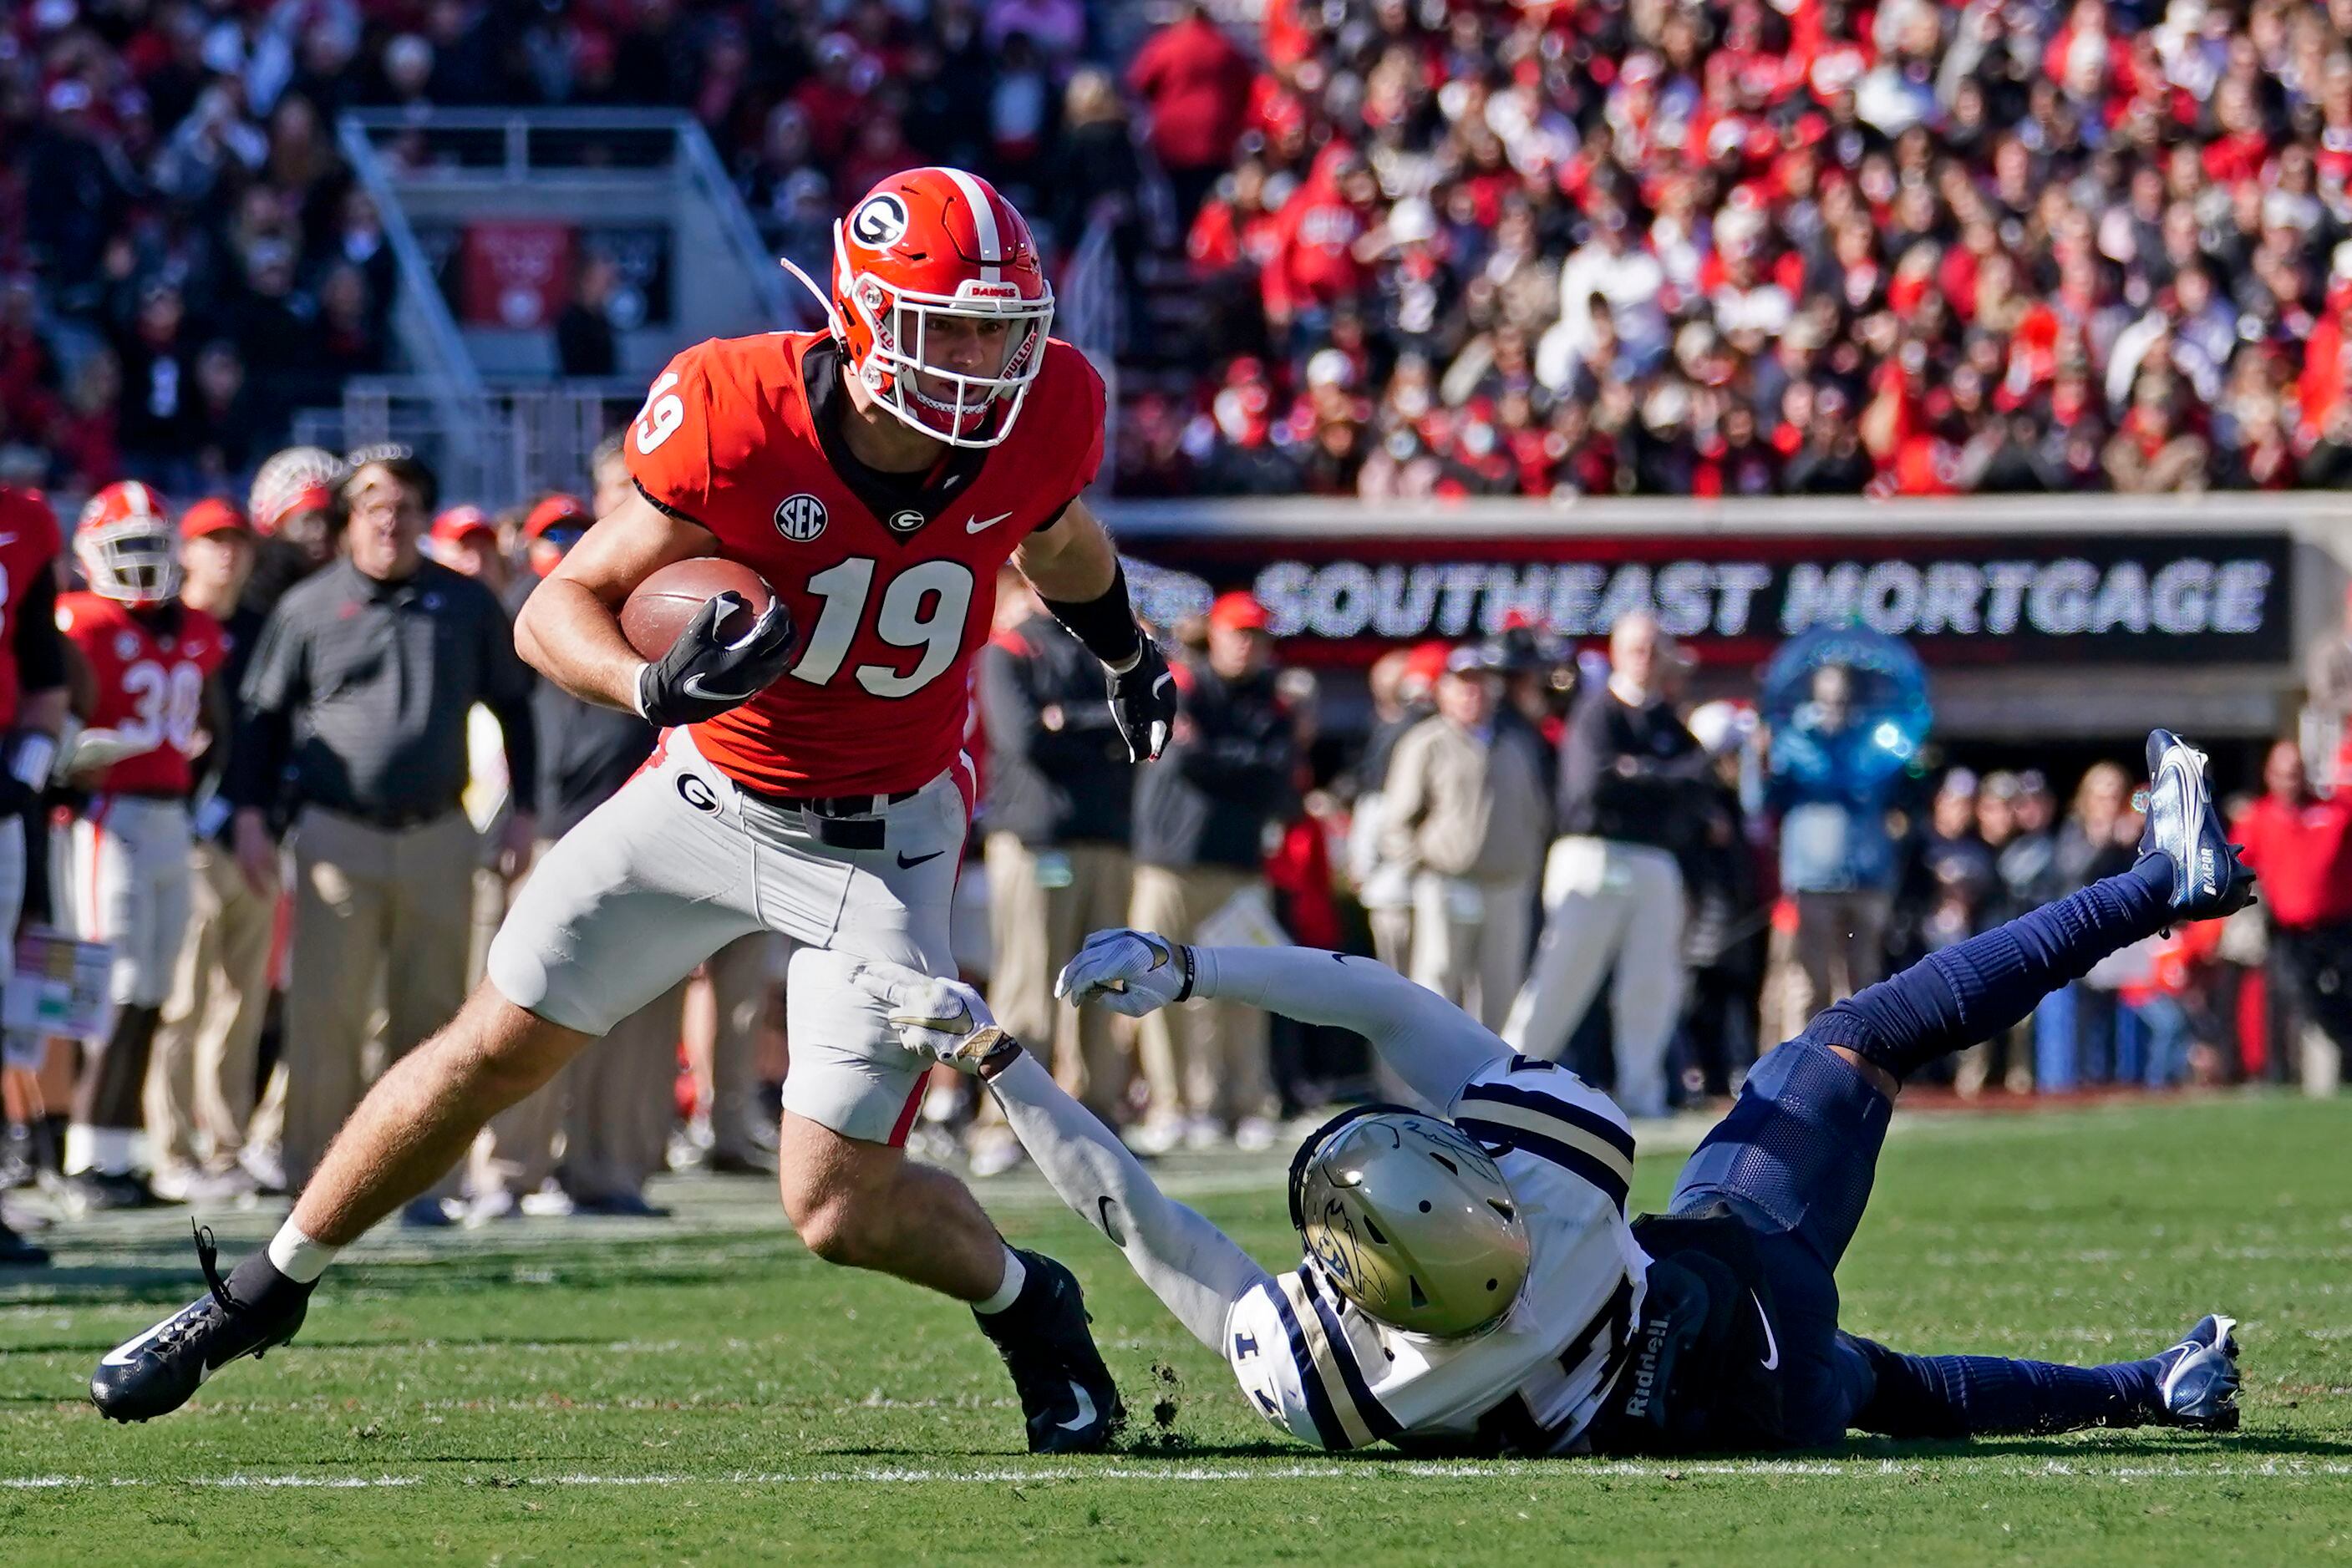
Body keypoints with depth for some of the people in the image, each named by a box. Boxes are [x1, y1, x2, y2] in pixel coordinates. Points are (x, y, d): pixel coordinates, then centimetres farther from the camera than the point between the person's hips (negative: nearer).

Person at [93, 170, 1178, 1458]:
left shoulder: (1042, 413, -17)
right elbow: (557, 608, -18)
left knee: (839, 1208, -8)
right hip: (710, 795, 0)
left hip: (884, 840, 0)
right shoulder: (740, 416, -25)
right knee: (492, 1055, 9)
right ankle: (263, 1293, 28)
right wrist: (655, 685, -39)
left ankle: (1026, 1305, 22)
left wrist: (1126, 654, 29)